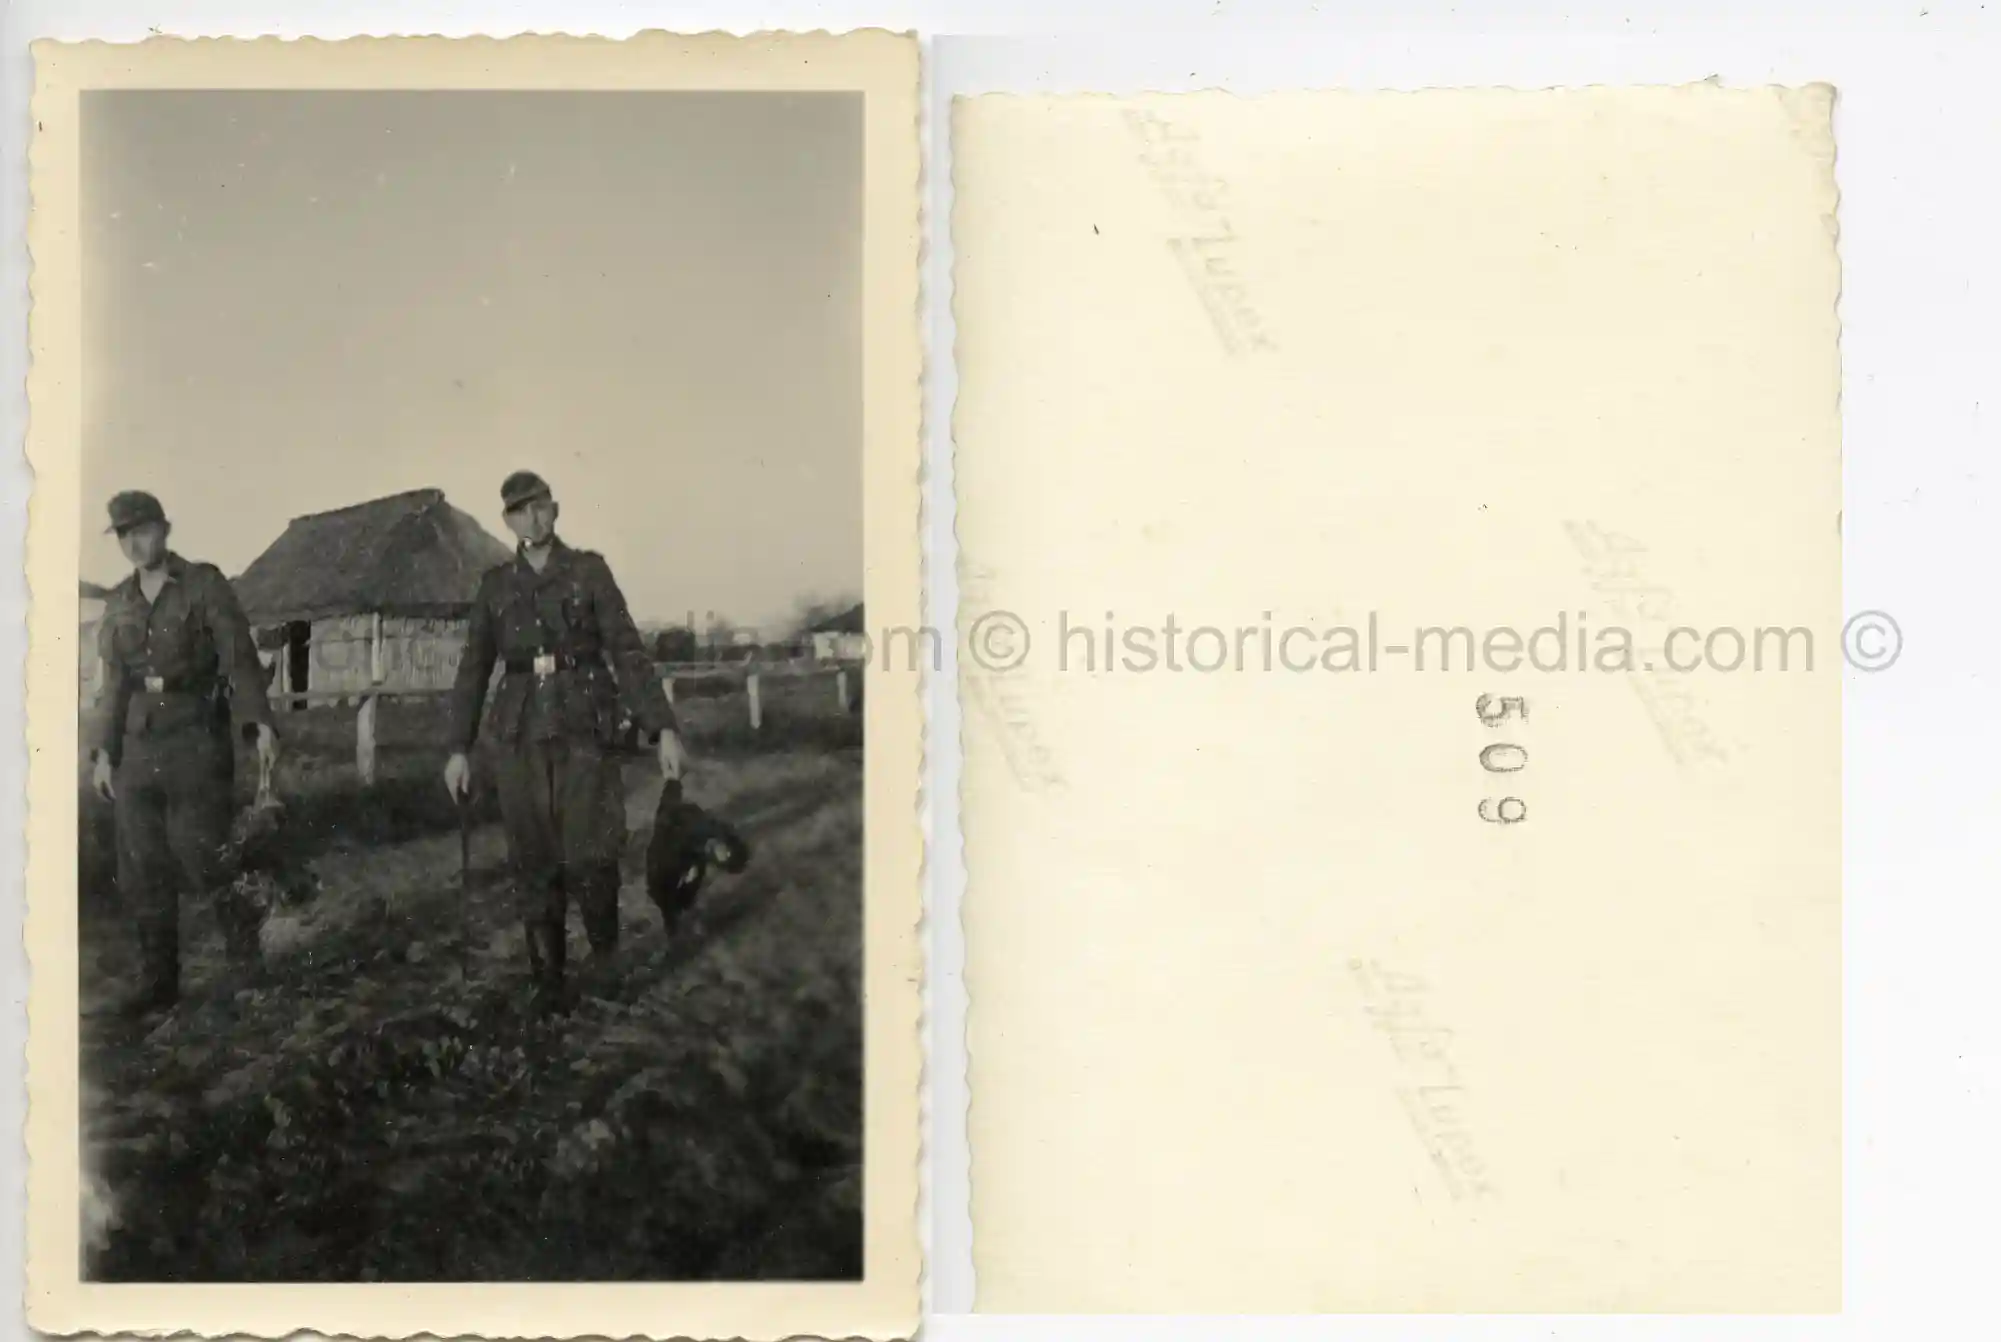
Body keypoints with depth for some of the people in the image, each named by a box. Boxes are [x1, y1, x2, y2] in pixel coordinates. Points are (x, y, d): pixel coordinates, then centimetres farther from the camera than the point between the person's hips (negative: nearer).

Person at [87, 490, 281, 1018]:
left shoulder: (204, 585, -1)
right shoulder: (119, 603, 13)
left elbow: (239, 658, -7)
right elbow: (116, 682, 17)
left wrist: (260, 724, -19)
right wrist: (103, 752, 12)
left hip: (196, 741, -5)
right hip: (138, 748, 5)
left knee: (202, 856, -11)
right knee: (142, 870, 4)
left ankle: (248, 963, 10)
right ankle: (157, 982, 12)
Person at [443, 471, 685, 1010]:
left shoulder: (589, 570, 1)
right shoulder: (495, 584, 9)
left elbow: (627, 651, -4)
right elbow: (474, 669, 11)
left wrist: (664, 728, -11)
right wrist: (458, 749, 6)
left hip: (585, 730, -2)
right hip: (521, 736, 2)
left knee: (588, 857, -12)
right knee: (535, 862, 2)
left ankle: (607, 959, 16)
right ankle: (548, 981, 14)